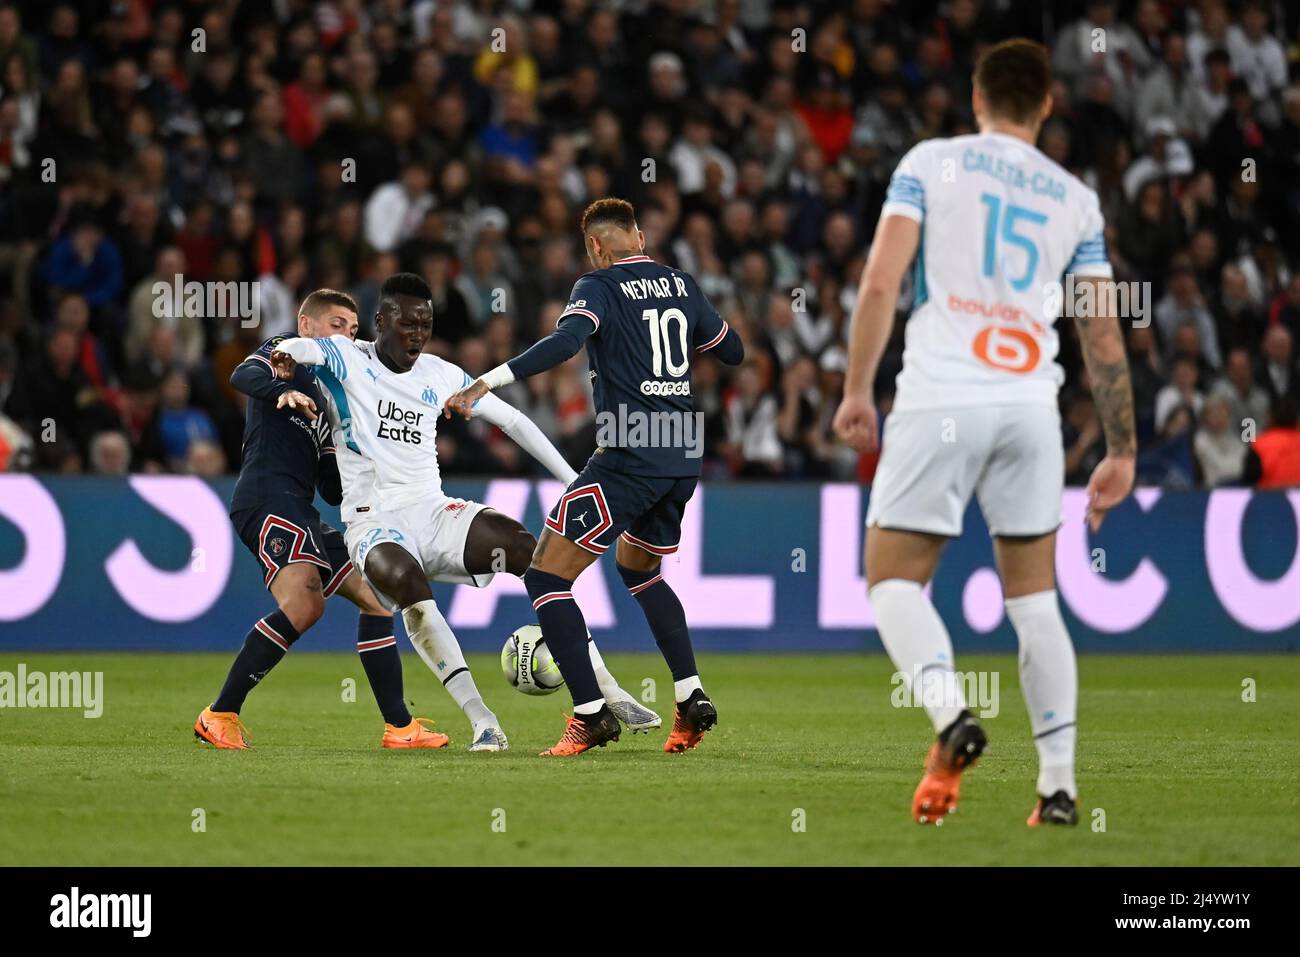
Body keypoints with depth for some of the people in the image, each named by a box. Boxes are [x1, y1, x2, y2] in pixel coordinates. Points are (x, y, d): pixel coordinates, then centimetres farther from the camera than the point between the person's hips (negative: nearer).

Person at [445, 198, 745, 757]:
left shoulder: (599, 287, -5)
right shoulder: (680, 285, 12)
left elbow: (565, 342, -24)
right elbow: (732, 351, 22)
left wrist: (487, 383, -28)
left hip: (629, 456, -7)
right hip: (684, 457, 7)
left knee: (546, 577, -2)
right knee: (638, 567, 30)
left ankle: (591, 715, -11)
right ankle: (692, 697, 19)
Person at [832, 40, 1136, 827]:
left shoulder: (930, 163, 5)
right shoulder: (1076, 199, 13)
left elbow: (881, 282, -6)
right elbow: (1104, 333, 11)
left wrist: (857, 390, 0)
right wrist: (1122, 451, 16)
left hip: (940, 403, -3)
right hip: (1031, 408, 3)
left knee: (894, 579, 4)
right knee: (1035, 597, 12)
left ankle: (950, 712, -24)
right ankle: (1059, 785, 7)